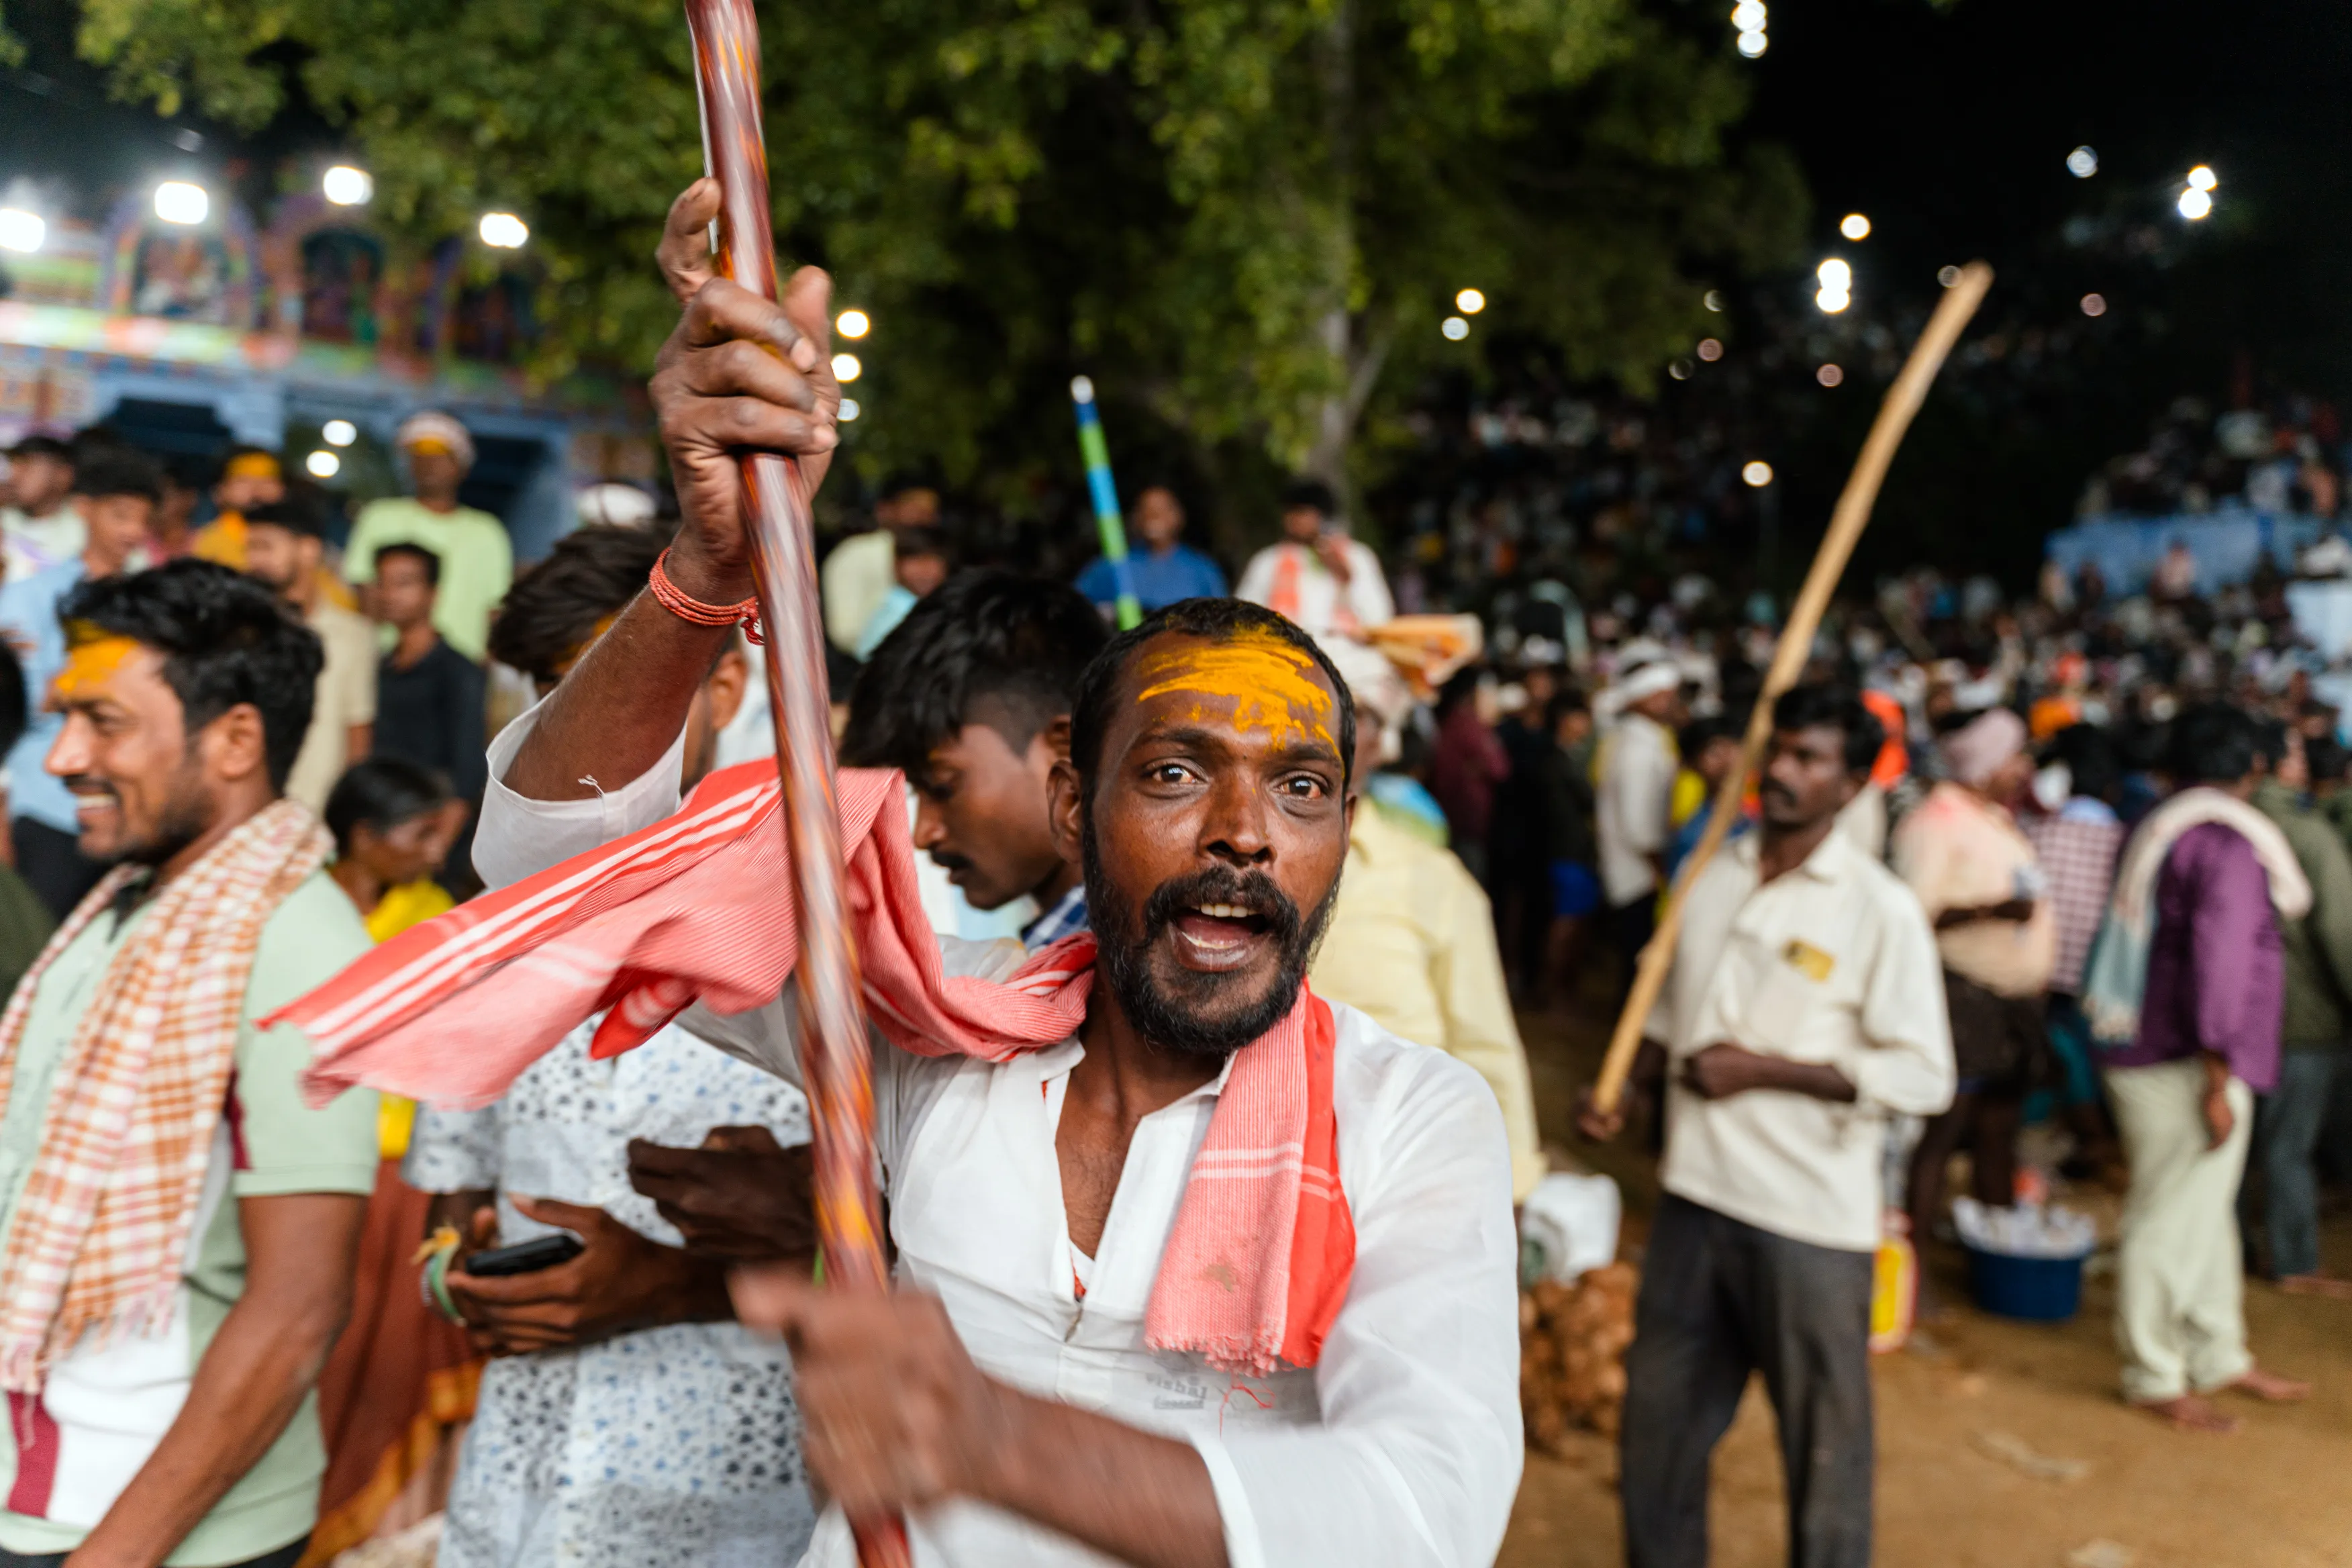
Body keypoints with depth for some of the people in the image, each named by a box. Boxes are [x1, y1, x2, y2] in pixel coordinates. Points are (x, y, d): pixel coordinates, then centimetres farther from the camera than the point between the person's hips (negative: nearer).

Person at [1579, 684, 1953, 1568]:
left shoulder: (1880, 910, -10)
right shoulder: (1712, 877, 7)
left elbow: (1923, 1076, -13)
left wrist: (1760, 1071, -18)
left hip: (1809, 1223, -5)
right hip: (1696, 1196, 5)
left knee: (1823, 1445, 9)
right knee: (1658, 1424, 16)